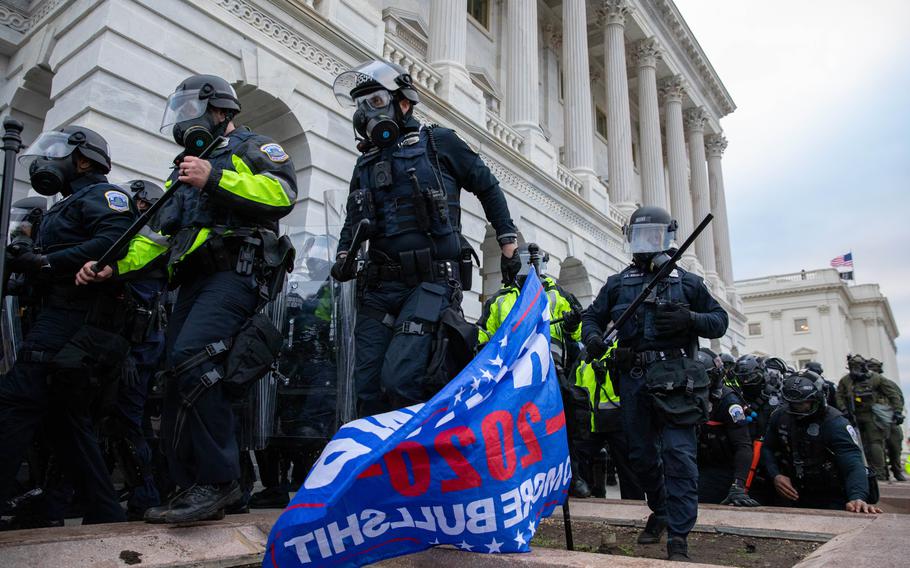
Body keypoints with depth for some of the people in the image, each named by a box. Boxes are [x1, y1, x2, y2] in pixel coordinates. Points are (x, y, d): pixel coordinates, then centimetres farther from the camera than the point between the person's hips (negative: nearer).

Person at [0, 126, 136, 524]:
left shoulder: (100, 193, 3)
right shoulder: (68, 206, 32)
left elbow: (118, 236, -19)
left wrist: (48, 263, -19)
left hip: (71, 318, -10)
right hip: (77, 321, 10)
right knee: (68, 419, 9)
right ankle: (106, 516, 12)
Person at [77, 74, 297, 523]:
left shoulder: (250, 148, 9)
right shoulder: (186, 168, 32)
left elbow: (283, 191, -12)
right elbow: (161, 232, 27)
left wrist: (214, 178, -15)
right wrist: (113, 265, 12)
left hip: (236, 272, -8)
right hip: (195, 280, 9)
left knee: (191, 357, -26)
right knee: (180, 382, 1)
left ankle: (219, 480, -19)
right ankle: (192, 489, 7)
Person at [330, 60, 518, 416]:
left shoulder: (438, 143, 6)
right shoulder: (365, 165, 22)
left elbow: (487, 187, 13)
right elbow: (352, 222, 28)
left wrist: (508, 243, 11)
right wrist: (344, 257, 8)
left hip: (430, 281, -6)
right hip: (377, 289, 6)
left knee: (399, 381, -21)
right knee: (368, 392, 2)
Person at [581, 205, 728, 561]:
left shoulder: (687, 282, 11)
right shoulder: (617, 284, 15)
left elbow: (720, 320, 12)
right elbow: (591, 317, 15)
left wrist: (689, 320, -9)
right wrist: (592, 337, -8)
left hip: (674, 377, -3)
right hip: (633, 377, 3)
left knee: (679, 455, -10)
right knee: (641, 453, 12)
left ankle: (678, 539, -4)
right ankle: (660, 511, 35)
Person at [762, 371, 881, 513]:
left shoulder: (835, 423, -21)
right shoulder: (780, 416, -5)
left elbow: (853, 464, -33)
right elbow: (768, 448, 9)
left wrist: (858, 497, -50)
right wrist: (776, 475, -9)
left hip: (831, 501, -4)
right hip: (794, 495, 4)